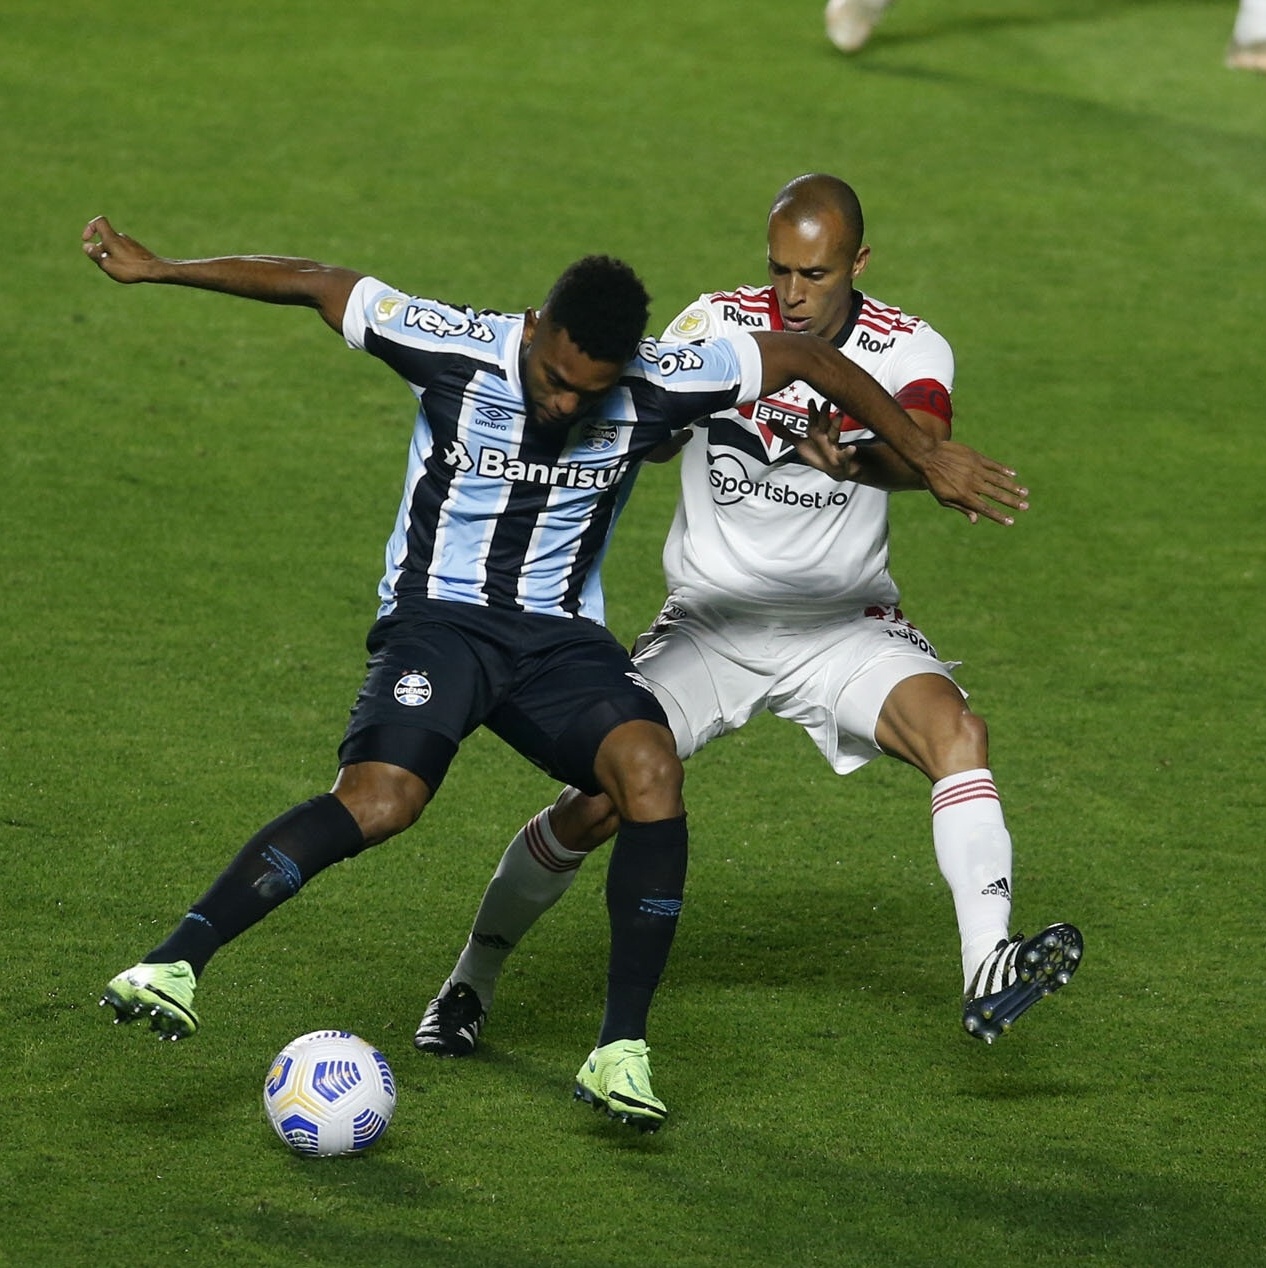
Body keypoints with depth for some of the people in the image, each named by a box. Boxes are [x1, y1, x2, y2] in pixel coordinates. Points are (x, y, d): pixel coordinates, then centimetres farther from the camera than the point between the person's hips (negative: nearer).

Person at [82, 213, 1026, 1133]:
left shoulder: (656, 387, -9)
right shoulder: (455, 351, -13)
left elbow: (806, 357, 3)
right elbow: (315, 284, -3)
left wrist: (927, 455, 7)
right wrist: (153, 268, 2)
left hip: (563, 638, 3)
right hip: (439, 617, -2)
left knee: (652, 771, -27)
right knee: (381, 800, -31)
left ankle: (621, 1051, -22)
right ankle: (176, 962, -31)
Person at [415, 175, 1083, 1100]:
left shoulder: (909, 352, -12)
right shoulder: (719, 325, -9)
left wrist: (859, 447, -54)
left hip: (845, 626, 0)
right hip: (713, 619, 0)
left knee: (955, 727, -28)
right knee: (599, 802, -9)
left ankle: (990, 972, -34)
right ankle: (471, 984, 14)